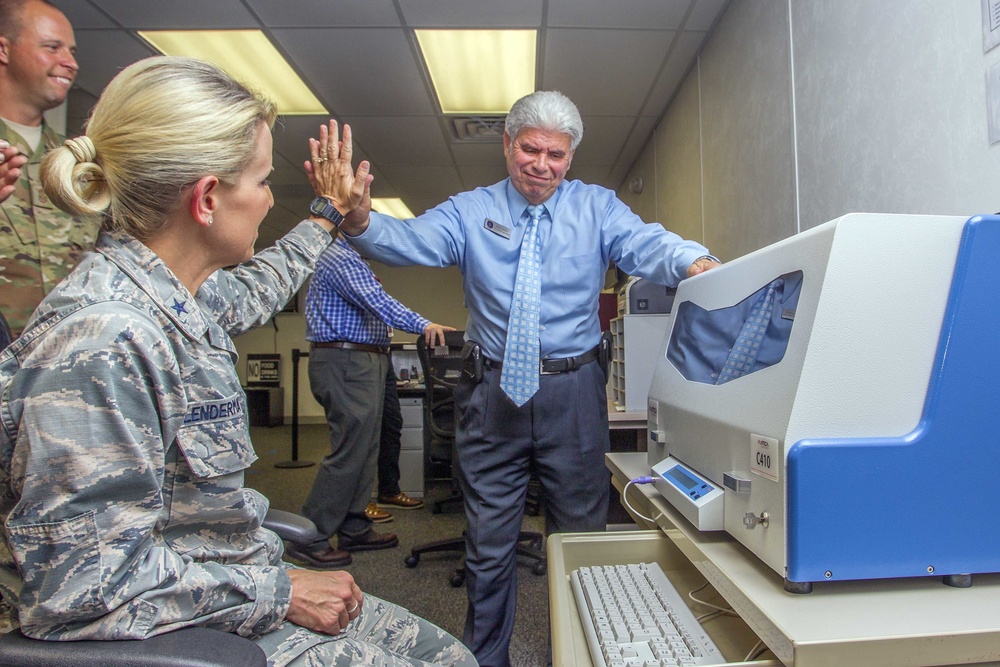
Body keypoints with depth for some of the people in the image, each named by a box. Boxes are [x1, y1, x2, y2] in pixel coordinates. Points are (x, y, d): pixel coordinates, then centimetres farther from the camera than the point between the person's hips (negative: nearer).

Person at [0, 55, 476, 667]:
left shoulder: (182, 296, 1)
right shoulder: (101, 340, -29)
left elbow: (257, 286, 25)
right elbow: (84, 590, -27)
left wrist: (328, 214, 36)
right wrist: (281, 592, -19)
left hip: (236, 583, 9)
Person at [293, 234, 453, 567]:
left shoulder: (350, 259, 23)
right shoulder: (339, 258, -12)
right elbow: (376, 301, -26)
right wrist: (422, 325, -34)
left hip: (362, 361, 11)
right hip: (346, 363, -11)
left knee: (364, 450, 12)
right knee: (349, 452, -9)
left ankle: (354, 530, 19)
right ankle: (310, 539, 1)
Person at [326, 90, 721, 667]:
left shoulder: (597, 207, 4)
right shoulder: (471, 212, 4)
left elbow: (648, 245, -13)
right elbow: (407, 241, -11)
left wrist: (697, 265, -35)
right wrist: (357, 217, -32)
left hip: (574, 395, 0)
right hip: (493, 394, 0)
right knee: (488, 546, 12)